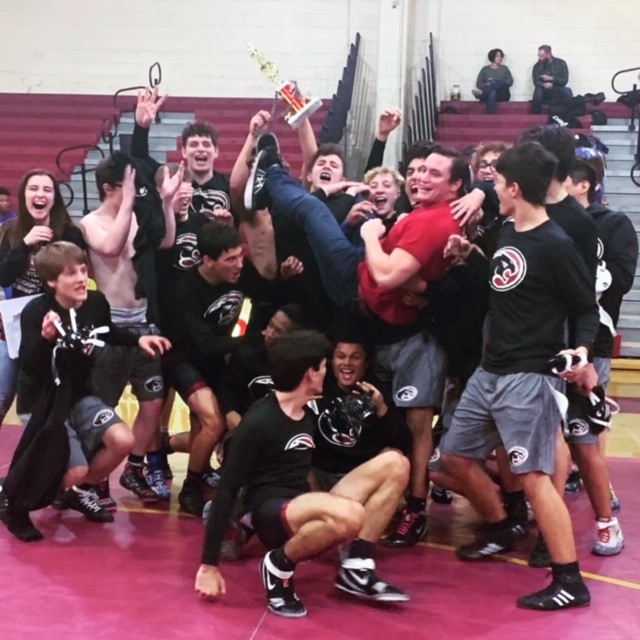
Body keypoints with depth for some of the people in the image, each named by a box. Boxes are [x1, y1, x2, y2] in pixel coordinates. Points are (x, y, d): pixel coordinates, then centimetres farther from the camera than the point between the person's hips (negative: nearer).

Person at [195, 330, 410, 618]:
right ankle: (279, 565, -11)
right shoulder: (258, 421, -11)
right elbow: (226, 490, -12)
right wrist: (209, 564, -14)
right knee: (349, 516, -39)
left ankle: (356, 569, -3)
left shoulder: (307, 414, 14)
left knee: (394, 463, -1)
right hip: (272, 515, -8)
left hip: (306, 512, 8)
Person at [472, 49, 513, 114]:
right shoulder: (485, 69, 19)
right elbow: (478, 84, 8)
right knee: (492, 93, -41)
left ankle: (481, 92, -58)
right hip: (487, 95, -1)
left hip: (502, 95, 1)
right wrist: (486, 85, -15)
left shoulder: (504, 68, 21)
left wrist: (495, 82, -10)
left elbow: (510, 81, 6)